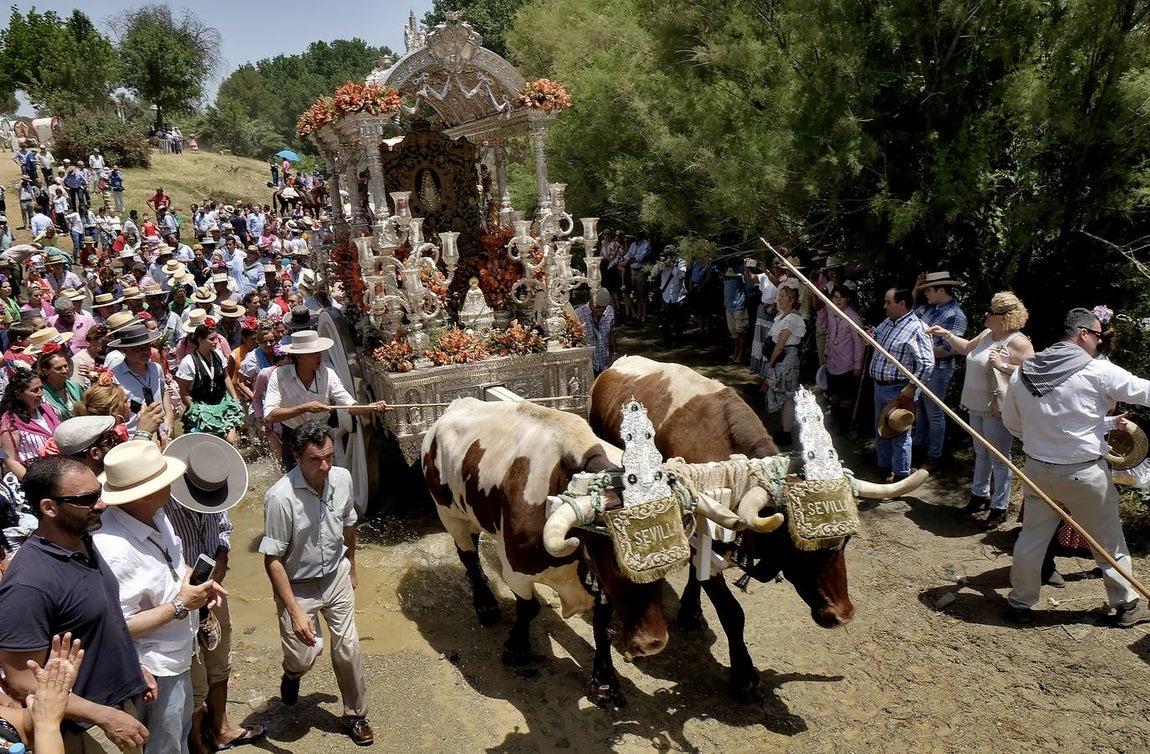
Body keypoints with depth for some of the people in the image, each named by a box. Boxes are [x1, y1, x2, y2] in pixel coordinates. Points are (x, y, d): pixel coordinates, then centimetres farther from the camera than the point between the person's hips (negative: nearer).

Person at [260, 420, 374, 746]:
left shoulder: (342, 478, -12)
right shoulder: (280, 497, -29)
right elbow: (272, 560, -23)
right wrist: (295, 612, -25)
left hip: (336, 577, 4)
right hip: (297, 585, -4)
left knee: (348, 649, 8)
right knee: (303, 656, -1)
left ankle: (355, 715, 30)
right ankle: (292, 674, 38)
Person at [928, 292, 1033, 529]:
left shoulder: (1017, 342, -18)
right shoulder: (987, 334, 9)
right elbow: (967, 348, 26)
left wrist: (1002, 365, -28)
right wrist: (946, 335, 18)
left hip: (997, 411, -9)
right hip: (977, 407, 9)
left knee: (999, 460, 2)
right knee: (981, 454, 22)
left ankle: (999, 507, 12)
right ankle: (980, 495, 38)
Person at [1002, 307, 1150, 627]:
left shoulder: (1022, 373, 0)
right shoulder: (1098, 372, -16)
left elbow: (1010, 421, 10)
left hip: (1038, 469, 4)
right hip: (1084, 473, -4)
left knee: (1032, 537, 15)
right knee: (1109, 541, 15)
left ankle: (1019, 603, 24)